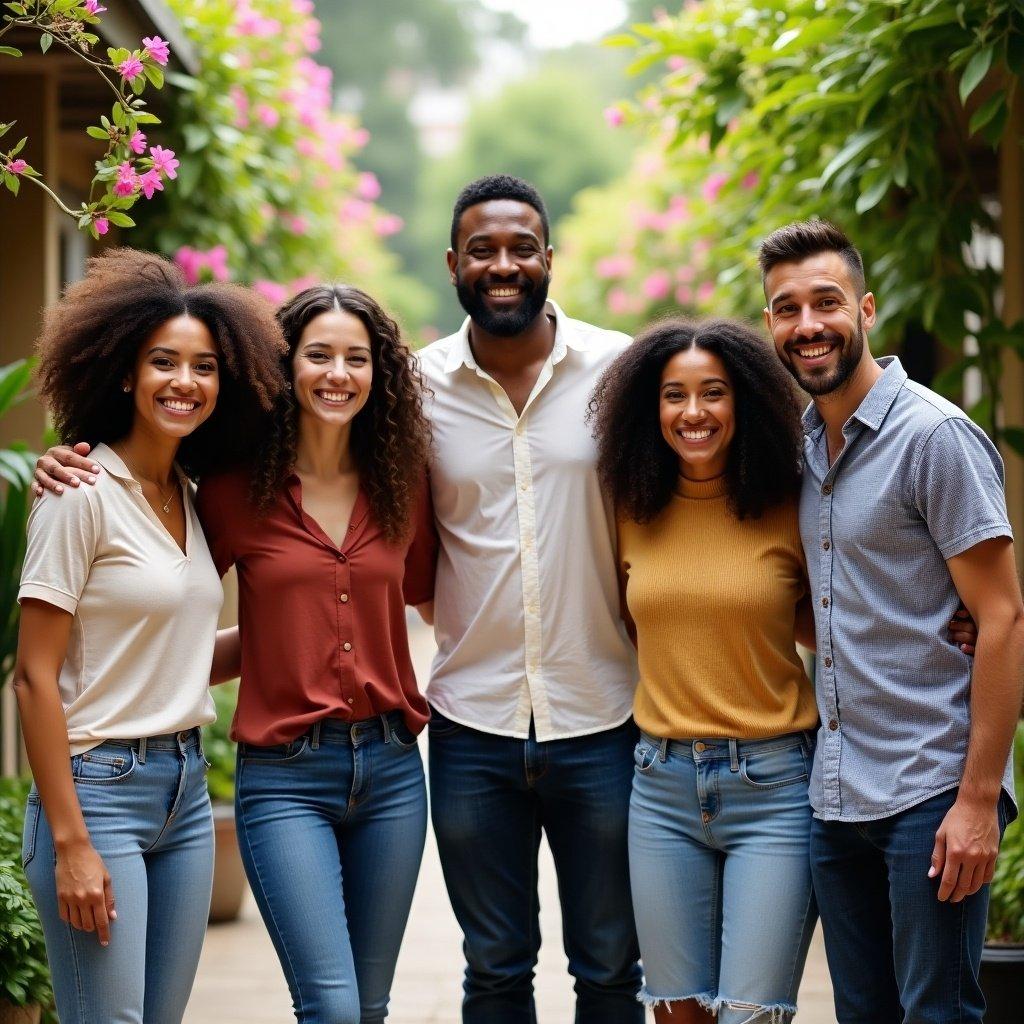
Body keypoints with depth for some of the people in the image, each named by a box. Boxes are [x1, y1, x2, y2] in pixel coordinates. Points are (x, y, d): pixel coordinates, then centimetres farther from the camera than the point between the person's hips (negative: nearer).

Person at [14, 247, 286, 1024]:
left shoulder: (188, 496, 11)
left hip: (186, 787, 8)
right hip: (100, 787, -8)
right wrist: (69, 842, -16)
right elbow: (36, 676, -14)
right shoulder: (83, 494, -11)